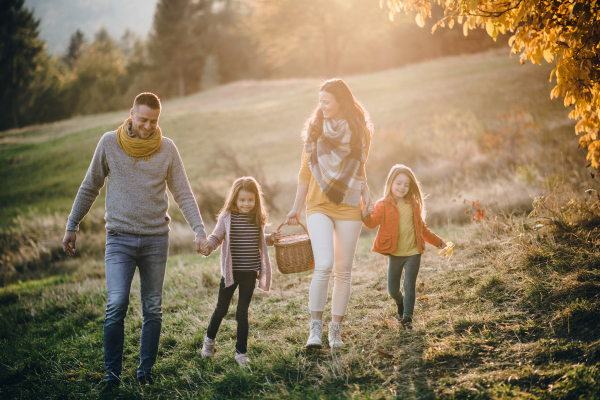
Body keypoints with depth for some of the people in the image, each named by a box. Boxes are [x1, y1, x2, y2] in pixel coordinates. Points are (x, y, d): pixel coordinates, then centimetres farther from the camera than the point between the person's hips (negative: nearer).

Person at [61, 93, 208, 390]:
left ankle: (146, 371, 19)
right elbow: (89, 188, 8)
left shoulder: (167, 148, 1)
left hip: (156, 239, 2)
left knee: (153, 309, 5)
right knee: (116, 305, -13)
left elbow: (183, 194, 2)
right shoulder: (109, 143, -1)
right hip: (120, 237, -1)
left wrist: (199, 230, -8)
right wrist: (72, 226, 9)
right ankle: (112, 372, 0)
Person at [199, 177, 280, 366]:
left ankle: (241, 352, 15)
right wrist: (208, 246, -22)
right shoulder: (226, 217, -7)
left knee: (242, 312, 5)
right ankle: (210, 339, 38)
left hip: (250, 273, 2)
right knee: (222, 308, 13)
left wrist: (271, 238, -2)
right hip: (230, 272, -2)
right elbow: (216, 237, -2)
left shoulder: (258, 219, 3)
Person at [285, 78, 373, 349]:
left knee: (343, 271, 4)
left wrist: (364, 190, -1)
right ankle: (315, 325, -8)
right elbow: (305, 171, 8)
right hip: (319, 205, -1)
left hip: (348, 207, 1)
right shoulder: (315, 129, 3)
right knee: (323, 265, -18)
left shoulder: (359, 131, 4)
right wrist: (297, 208, 8)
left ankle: (336, 329, 15)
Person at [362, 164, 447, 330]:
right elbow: (373, 223, -19)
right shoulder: (383, 205, -4)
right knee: (392, 289, 7)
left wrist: (436, 241, 29)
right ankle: (401, 305, 38)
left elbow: (422, 228, 22)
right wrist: (367, 216, -42)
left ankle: (407, 317, 4)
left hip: (413, 253, 1)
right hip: (394, 254, -1)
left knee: (409, 286, -6)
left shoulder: (414, 206, 8)